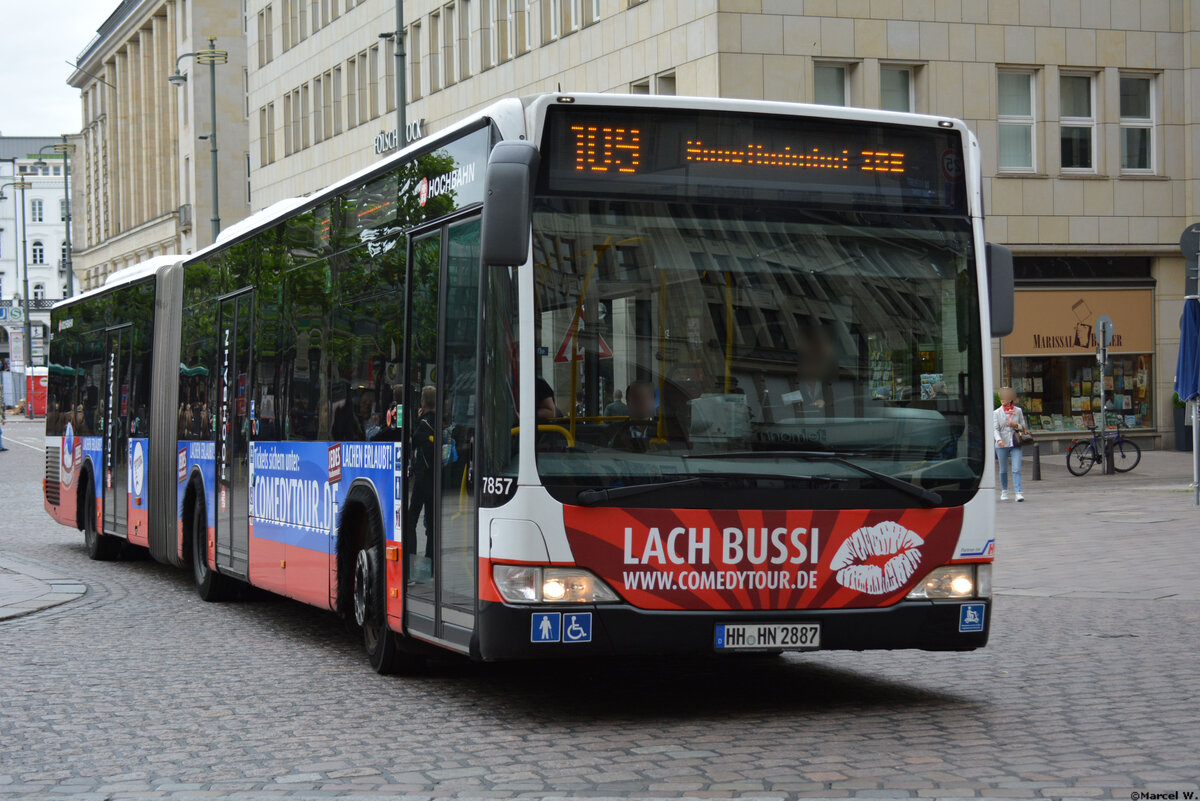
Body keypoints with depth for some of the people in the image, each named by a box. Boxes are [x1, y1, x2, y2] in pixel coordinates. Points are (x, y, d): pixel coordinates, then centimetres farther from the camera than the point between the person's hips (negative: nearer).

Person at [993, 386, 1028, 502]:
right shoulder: (996, 413, 1)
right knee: (1003, 470, 10)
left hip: (1015, 444, 0)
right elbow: (995, 428, -6)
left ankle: (1018, 493, -14)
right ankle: (1004, 491, 27)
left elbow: (1023, 427, 10)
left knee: (1017, 469, -11)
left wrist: (1015, 425, -11)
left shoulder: (1018, 411, 5)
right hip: (1002, 444, 0)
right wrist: (999, 440, -24)